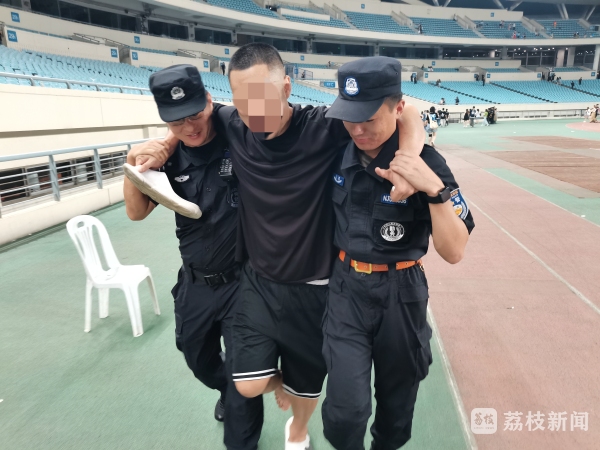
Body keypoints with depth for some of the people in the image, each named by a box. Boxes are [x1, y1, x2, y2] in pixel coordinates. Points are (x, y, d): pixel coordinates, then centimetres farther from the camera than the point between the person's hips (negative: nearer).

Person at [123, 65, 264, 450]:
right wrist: (134, 165, -15)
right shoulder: (171, 159, -3)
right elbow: (137, 212, 0)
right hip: (195, 283, 6)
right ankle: (226, 390, 60)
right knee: (198, 359, 27)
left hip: (243, 281, -5)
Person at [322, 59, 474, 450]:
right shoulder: (338, 154, -5)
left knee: (396, 403, 19)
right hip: (346, 288, 2)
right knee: (345, 410, -4)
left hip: (401, 294, -1)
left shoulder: (426, 164, -15)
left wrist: (435, 189, -29)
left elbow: (454, 252, -18)